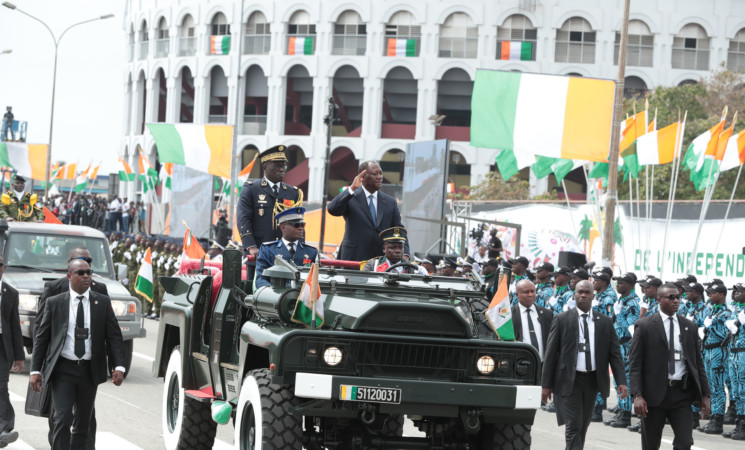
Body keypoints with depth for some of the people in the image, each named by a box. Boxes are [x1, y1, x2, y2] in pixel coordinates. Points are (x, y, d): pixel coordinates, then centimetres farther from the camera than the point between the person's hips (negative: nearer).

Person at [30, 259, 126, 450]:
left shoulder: (103, 303, 5)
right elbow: (41, 337, 4)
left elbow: (114, 336, 3)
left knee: (83, 422, 9)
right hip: (63, 370, -2)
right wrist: (35, 370, -3)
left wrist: (119, 366, -10)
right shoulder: (54, 303, 2)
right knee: (63, 419, -14)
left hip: (89, 371, 2)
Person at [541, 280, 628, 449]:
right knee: (574, 426, -11)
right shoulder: (562, 320, 0)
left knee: (583, 426, 13)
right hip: (569, 380, -4)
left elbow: (615, 353, 5)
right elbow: (550, 353, -1)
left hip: (592, 380, 4)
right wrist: (546, 384, -5)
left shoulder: (605, 322, 7)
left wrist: (621, 381, -7)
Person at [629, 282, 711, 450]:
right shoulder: (644, 326, -1)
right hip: (654, 394, -2)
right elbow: (635, 363, -5)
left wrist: (705, 394, 7)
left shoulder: (690, 327, 10)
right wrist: (637, 395, -14)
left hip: (682, 393, 2)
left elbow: (698, 362, 13)